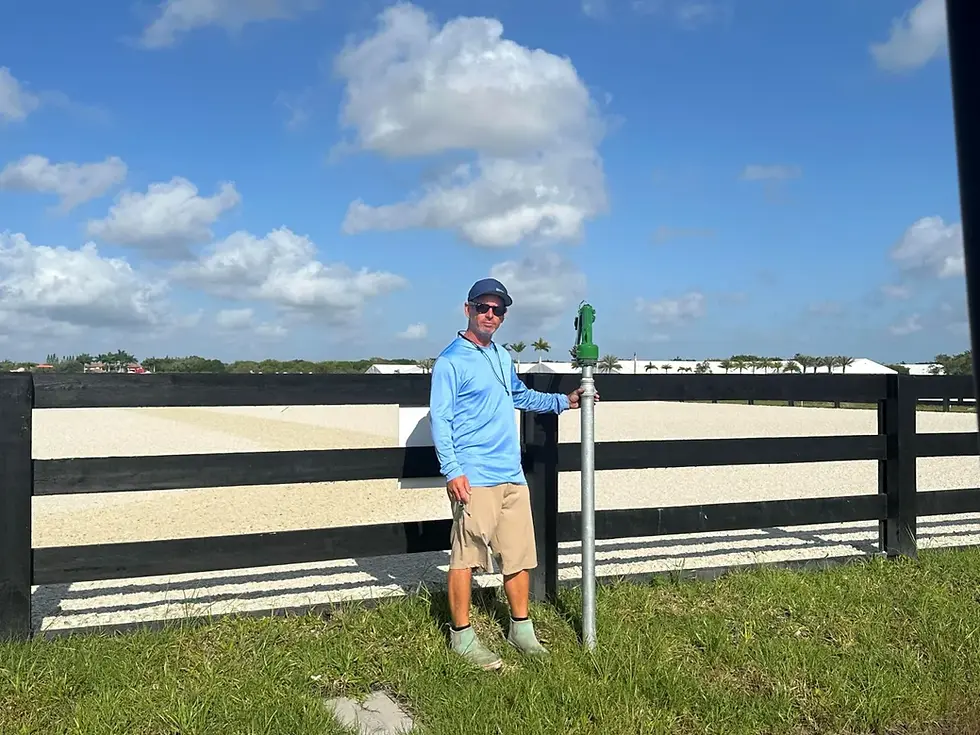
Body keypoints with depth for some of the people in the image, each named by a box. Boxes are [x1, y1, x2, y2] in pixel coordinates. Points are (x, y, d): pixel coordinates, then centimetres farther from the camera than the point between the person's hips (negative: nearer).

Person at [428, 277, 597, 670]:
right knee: (466, 555, -2)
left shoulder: (503, 357, 18)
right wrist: (452, 470, -19)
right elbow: (439, 419, -11)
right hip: (474, 478, -7)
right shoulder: (450, 361, -6)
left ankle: (521, 628, 24)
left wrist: (563, 401, 29)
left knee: (519, 553, 11)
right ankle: (462, 635, 10)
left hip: (512, 475, 8)